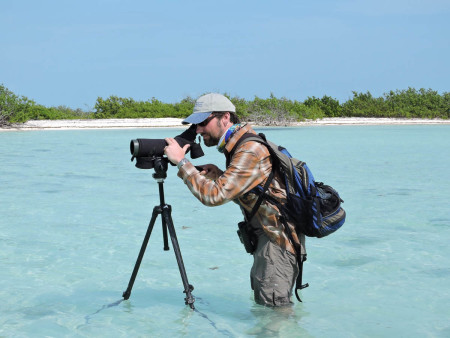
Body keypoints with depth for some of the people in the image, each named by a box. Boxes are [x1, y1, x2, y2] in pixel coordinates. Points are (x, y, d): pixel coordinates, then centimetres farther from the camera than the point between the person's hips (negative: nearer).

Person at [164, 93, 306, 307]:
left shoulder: (250, 150, -23)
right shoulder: (238, 144, 9)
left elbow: (214, 196, -28)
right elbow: (241, 195, 17)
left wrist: (181, 162, -21)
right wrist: (218, 175, -1)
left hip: (279, 237, -11)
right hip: (270, 233, 11)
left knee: (274, 307, -7)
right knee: (259, 300, 19)